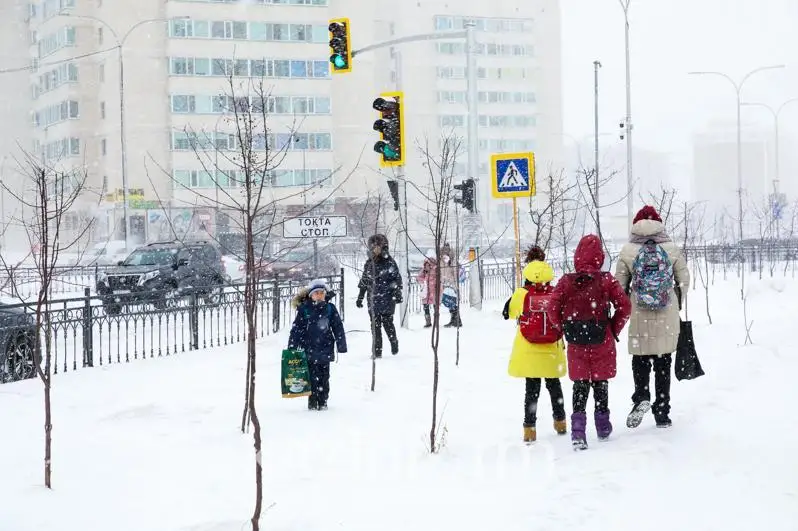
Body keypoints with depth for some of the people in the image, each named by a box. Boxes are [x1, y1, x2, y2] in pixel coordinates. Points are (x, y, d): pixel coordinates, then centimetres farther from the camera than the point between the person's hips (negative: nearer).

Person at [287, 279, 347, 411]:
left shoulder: (330, 308, 2)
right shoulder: (304, 309, -2)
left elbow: (338, 327, 6)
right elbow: (296, 328, 1)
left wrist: (341, 345, 4)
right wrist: (292, 346, -1)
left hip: (325, 349, 1)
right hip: (309, 349, -1)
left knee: (324, 376, 5)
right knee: (312, 376, 0)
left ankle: (323, 401, 14)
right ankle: (312, 401, 9)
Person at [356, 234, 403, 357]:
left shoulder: (389, 262, -2)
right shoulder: (369, 263, 12)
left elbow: (397, 278, 0)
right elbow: (364, 281, 19)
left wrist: (397, 293, -10)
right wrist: (360, 297, 19)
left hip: (387, 299, -4)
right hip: (373, 299, 4)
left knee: (387, 322, -2)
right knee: (375, 325, 2)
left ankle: (394, 343, 22)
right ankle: (377, 351, 6)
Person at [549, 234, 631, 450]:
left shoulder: (566, 281, -6)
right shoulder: (607, 280, -8)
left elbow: (553, 308, -8)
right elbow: (624, 306, -10)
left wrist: (566, 329, 5)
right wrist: (614, 330, 3)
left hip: (576, 344, 0)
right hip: (602, 343, 0)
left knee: (580, 385, 7)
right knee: (600, 384, 14)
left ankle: (578, 429, -7)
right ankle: (603, 428, 26)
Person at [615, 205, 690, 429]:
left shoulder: (628, 251, -4)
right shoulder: (672, 249, -2)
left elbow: (619, 285, -1)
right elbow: (684, 280, 3)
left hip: (640, 318, -1)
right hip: (668, 318, 1)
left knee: (640, 360, 12)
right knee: (663, 363, 9)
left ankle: (641, 397, -13)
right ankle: (662, 413, 12)